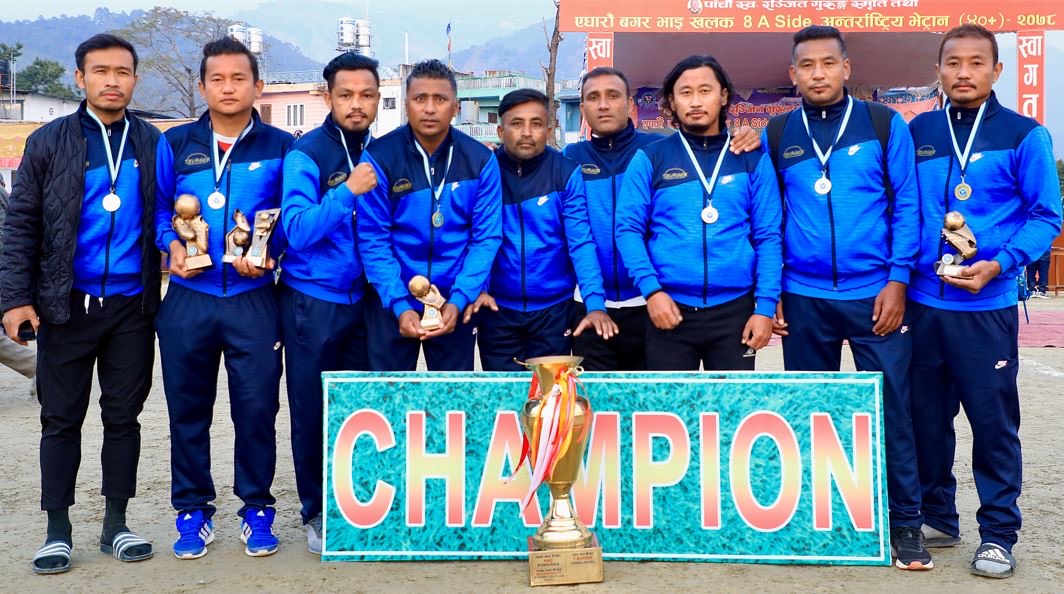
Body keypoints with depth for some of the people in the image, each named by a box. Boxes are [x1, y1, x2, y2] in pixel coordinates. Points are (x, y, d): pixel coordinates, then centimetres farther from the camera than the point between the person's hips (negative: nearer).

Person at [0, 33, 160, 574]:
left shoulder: (153, 143, 4)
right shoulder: (48, 142, 1)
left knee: (123, 416, 9)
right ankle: (58, 530, 17)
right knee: (61, 419, 6)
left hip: (132, 306, 1)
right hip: (67, 305, -1)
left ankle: (116, 524, 20)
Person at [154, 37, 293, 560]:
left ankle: (256, 509, 19)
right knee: (187, 409, 8)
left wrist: (267, 253, -13)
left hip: (253, 299, -2)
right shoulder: (175, 144, 9)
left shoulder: (280, 147, 4)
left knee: (256, 409, 2)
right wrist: (172, 245, -8)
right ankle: (193, 511, 23)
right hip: (187, 297, 2)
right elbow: (159, 208, 11)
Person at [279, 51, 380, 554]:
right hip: (312, 300, -4)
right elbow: (297, 230, -19)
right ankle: (316, 512, 21)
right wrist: (348, 191, -26)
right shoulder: (306, 154, -10)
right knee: (312, 409, 6)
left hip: (364, 299, 4)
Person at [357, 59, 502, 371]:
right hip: (393, 302, -1)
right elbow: (373, 239, -10)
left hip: (455, 302, 1)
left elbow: (487, 238, -5)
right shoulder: (379, 157, -9)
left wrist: (458, 301, -14)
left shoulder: (480, 161, -4)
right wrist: (399, 305, -18)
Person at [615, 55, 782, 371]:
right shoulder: (650, 158, 4)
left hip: (734, 309, 1)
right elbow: (628, 228, -2)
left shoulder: (752, 159, 6)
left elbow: (768, 236, 3)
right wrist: (651, 289, -14)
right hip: (670, 307, -1)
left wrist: (765, 306, -5)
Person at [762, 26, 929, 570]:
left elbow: (906, 205, 0)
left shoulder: (884, 124, 2)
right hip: (803, 299, 2)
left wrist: (897, 281, -8)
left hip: (875, 294, -2)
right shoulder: (776, 135, 6)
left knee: (890, 408, 1)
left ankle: (905, 522, 14)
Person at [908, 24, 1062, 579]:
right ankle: (936, 516, 28)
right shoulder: (917, 133, 7)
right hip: (922, 301, 3)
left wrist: (999, 265, -16)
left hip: (986, 305, -3)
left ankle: (998, 533, 16)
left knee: (994, 420, 3)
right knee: (926, 415, 12)